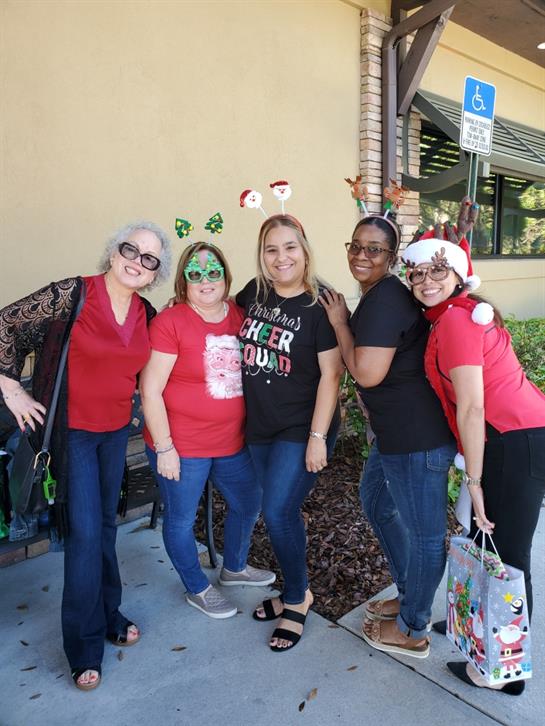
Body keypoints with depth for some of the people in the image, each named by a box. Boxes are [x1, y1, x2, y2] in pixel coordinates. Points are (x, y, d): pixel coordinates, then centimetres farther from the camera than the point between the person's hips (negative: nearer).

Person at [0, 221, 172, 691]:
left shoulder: (146, 314, -1)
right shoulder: (71, 295, -17)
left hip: (116, 431, 5)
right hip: (72, 431, -5)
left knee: (106, 523, 18)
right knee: (85, 531, -2)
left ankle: (108, 612, 38)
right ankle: (86, 645, 18)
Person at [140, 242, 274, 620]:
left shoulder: (239, 316, 1)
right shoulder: (170, 321, -16)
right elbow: (150, 390, -16)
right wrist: (164, 447, -15)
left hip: (233, 443, 7)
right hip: (182, 447, -6)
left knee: (249, 503, 22)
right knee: (181, 519, 11)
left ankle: (234, 567, 50)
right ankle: (198, 589, 39)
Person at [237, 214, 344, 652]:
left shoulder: (320, 306, -13)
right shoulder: (254, 294, 2)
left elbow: (330, 375, -15)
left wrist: (318, 437, -18)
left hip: (302, 429, -6)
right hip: (260, 427, 6)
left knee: (278, 513, -6)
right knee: (281, 512, 16)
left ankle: (296, 601, 20)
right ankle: (296, 591, 37)